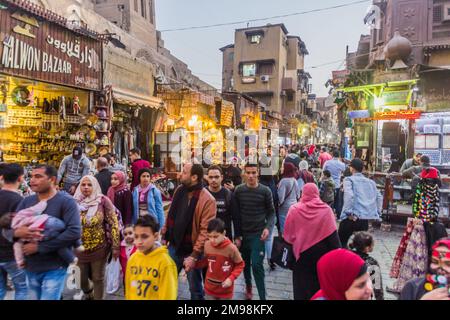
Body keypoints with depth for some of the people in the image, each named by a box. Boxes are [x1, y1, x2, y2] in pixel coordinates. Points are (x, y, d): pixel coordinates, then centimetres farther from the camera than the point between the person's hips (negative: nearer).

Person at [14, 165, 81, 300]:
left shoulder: (66, 201, -12)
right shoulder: (26, 201, 5)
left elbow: (74, 232, -23)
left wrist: (39, 247, -21)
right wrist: (16, 232, -19)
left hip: (55, 268, -6)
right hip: (30, 267, 6)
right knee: (33, 298, 21)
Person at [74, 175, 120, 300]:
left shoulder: (103, 201, -12)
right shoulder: (76, 202, -2)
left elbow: (113, 223, -11)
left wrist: (115, 246, -12)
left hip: (99, 248, -3)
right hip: (80, 249, 4)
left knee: (98, 278, 9)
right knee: (82, 277, 17)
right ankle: (88, 295, 48)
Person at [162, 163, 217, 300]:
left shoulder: (207, 200, -21)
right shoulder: (179, 190, 1)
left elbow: (205, 230, -22)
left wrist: (194, 255, -22)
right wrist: (164, 236, 10)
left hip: (191, 250, -5)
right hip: (174, 246, 6)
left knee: (195, 287, 13)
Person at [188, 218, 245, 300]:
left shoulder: (231, 248, -22)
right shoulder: (207, 245, -9)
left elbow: (240, 265, -8)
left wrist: (231, 278, -19)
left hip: (225, 289, -3)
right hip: (210, 287, 3)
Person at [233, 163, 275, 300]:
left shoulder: (265, 191, -5)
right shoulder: (239, 191, -1)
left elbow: (271, 212, 2)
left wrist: (268, 227, -16)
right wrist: (237, 235, 0)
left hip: (258, 234, -2)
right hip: (243, 233, 2)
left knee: (257, 265, -8)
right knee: (245, 263, 15)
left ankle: (262, 297, 3)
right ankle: (248, 286, 39)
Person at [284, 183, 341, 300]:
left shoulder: (294, 209, -8)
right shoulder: (326, 209, -7)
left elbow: (288, 233, -1)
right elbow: (333, 235, -5)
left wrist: (293, 242, 18)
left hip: (302, 252, -1)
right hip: (321, 252, 1)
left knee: (303, 284, 12)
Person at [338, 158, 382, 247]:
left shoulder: (349, 179, -1)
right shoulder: (371, 182, 17)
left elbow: (349, 195, -17)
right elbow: (379, 197, 16)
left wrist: (349, 212, -15)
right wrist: (377, 213, 18)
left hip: (352, 217, -5)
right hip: (366, 218, 5)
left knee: (341, 242, 9)